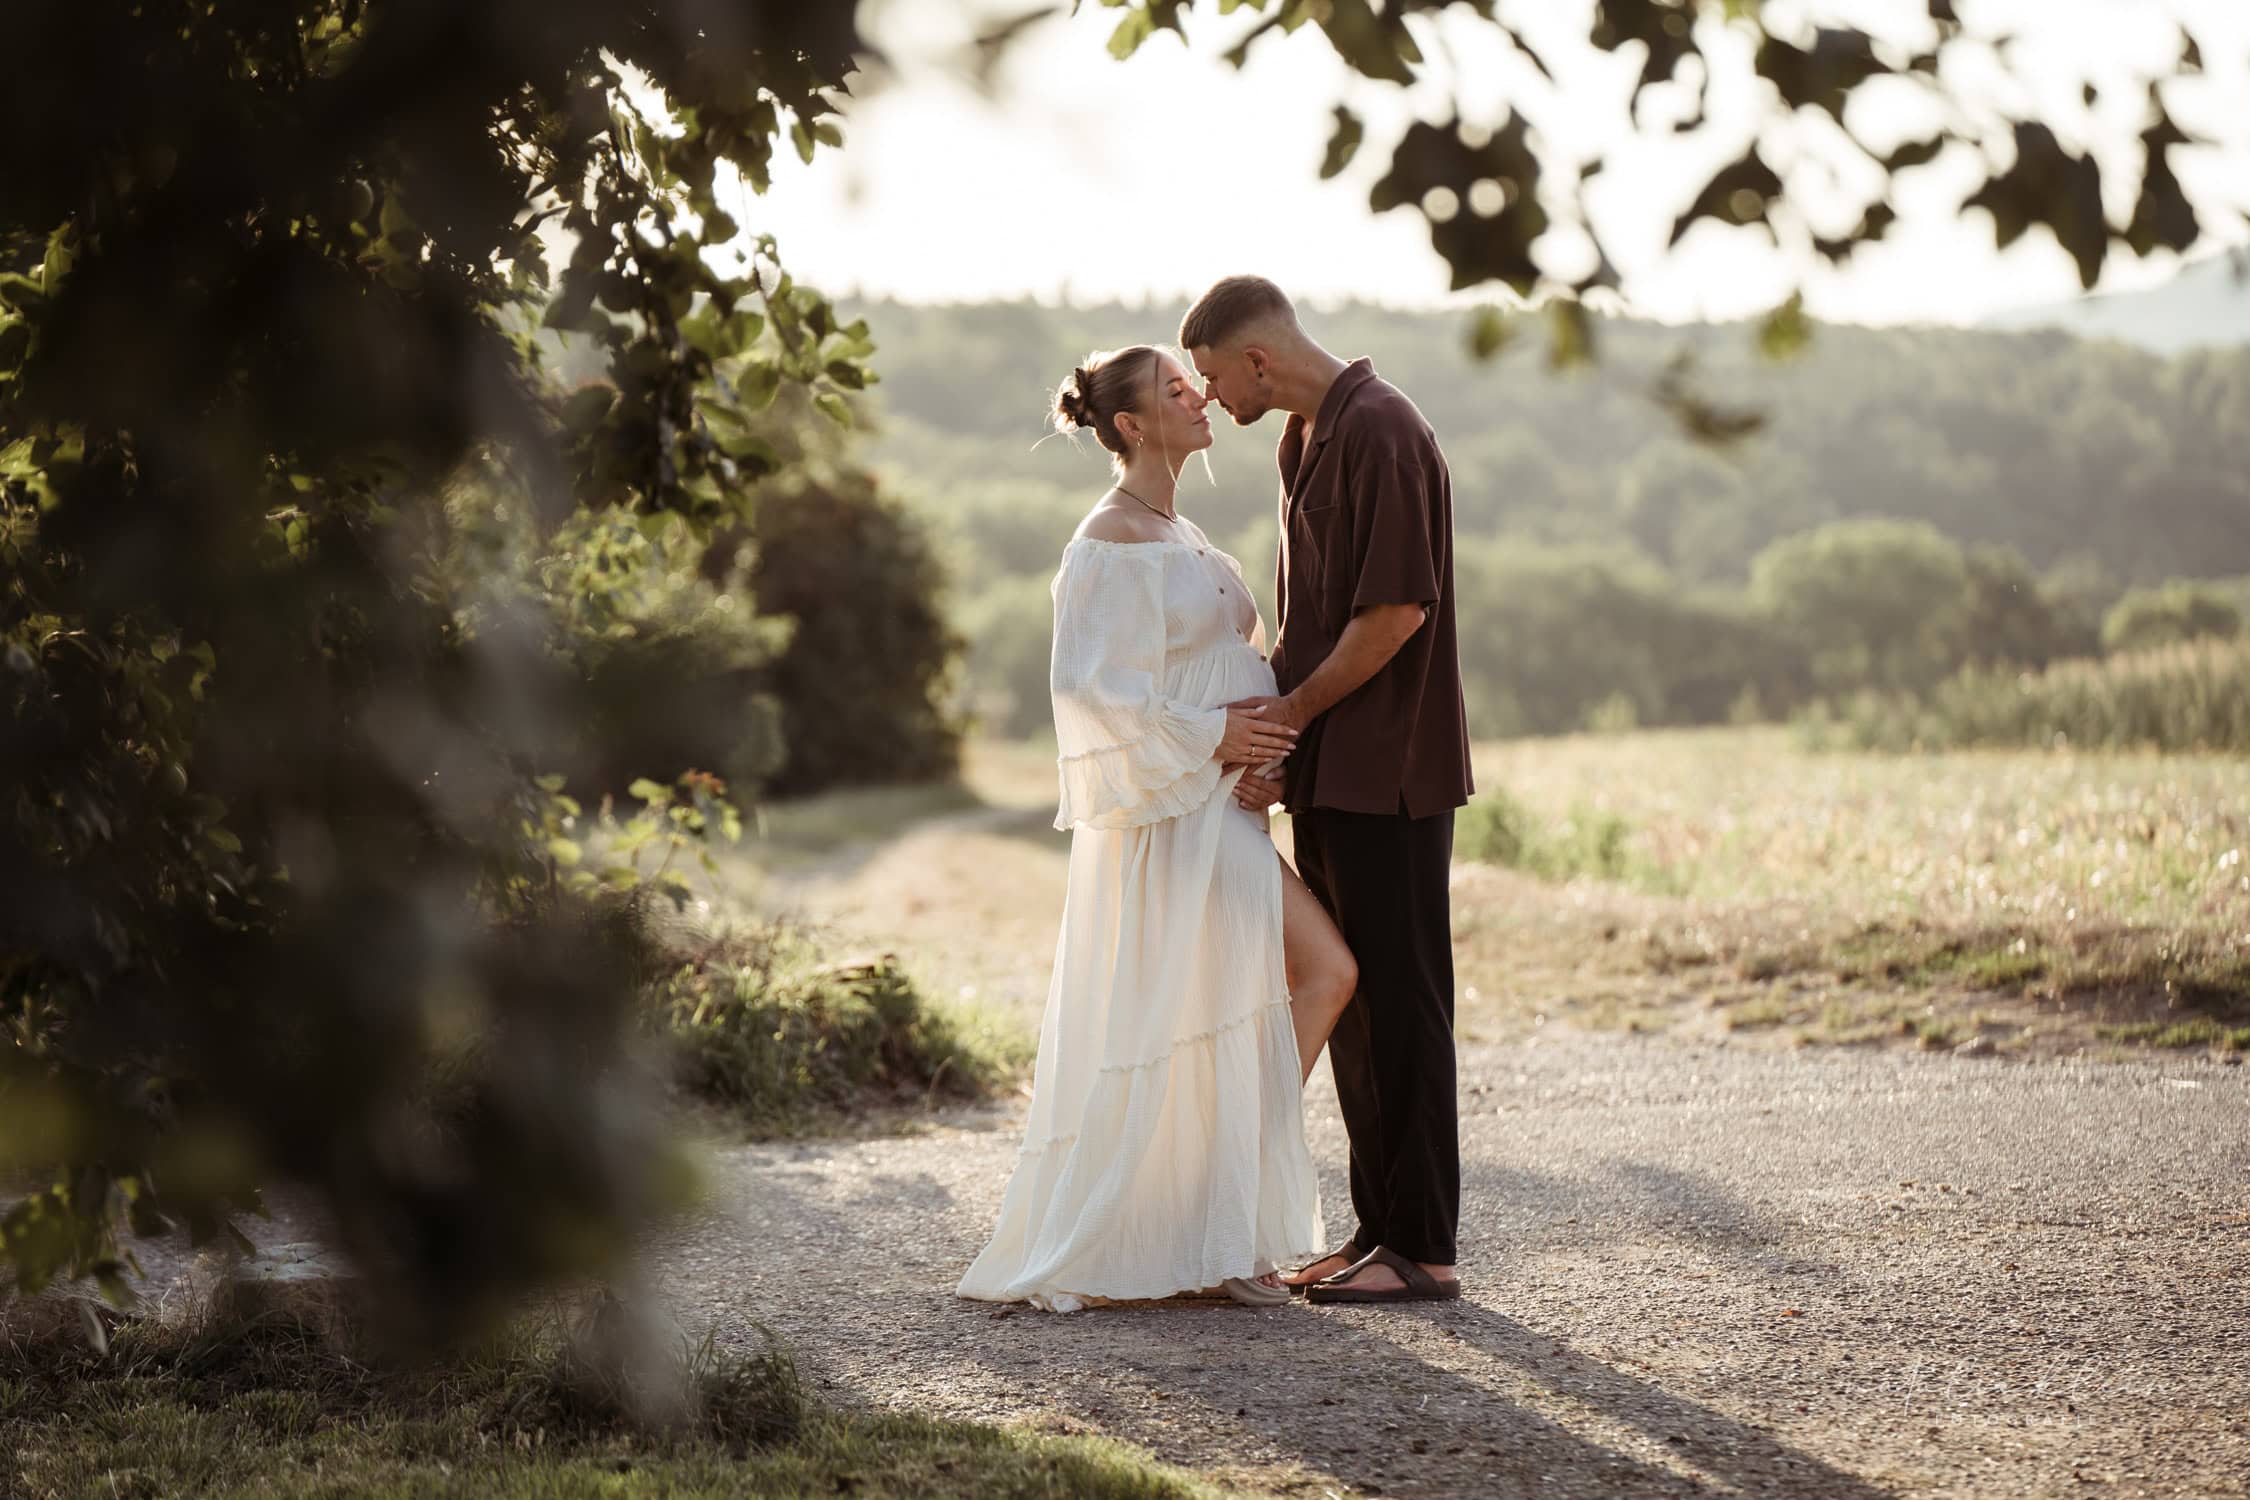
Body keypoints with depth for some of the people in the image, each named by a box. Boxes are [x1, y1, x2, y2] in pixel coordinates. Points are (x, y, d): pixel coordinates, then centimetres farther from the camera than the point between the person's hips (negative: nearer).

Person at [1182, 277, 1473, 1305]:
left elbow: (1399, 609, -20)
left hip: (1388, 772, -10)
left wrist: (1293, 709, -11)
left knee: (1399, 1003, -5)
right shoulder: (1302, 439, 15)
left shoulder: (1380, 431, -15)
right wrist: (1276, 737, 8)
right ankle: (1378, 1228, 20)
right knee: (1344, 1000, 12)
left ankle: (1423, 1248, 2)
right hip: (1327, 773, 10)